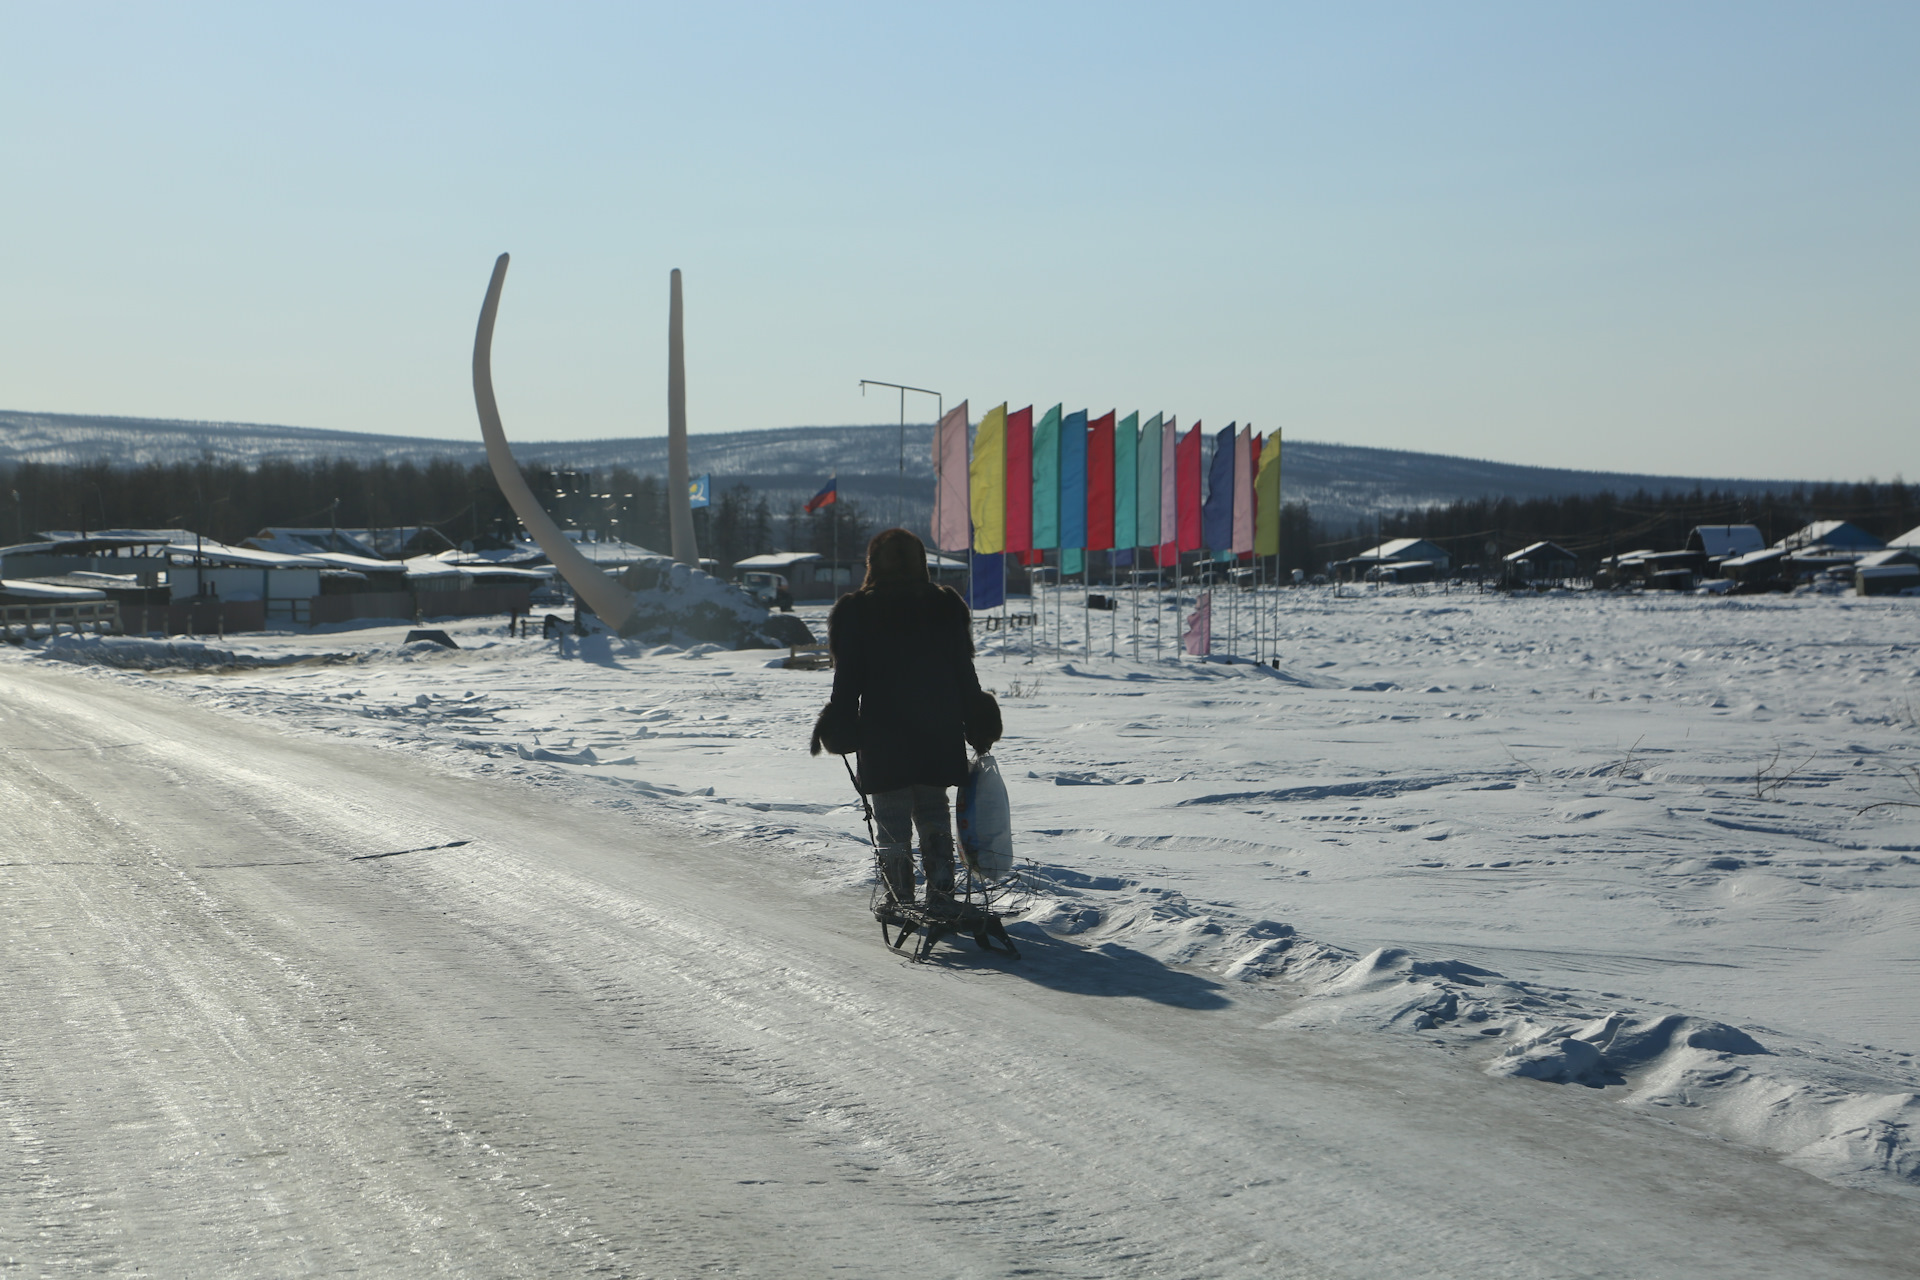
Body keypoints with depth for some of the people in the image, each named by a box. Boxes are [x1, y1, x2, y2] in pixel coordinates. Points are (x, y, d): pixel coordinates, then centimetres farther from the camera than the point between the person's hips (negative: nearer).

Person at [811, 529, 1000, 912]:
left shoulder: (855, 612, -6)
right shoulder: (945, 607, 1)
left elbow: (848, 680, -6)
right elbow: (964, 673, 4)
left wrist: (837, 728, 3)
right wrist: (976, 723, 12)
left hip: (883, 738, -3)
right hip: (939, 736, 3)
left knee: (891, 821, 6)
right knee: (934, 813, 16)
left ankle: (900, 902, 8)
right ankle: (940, 893, 7)